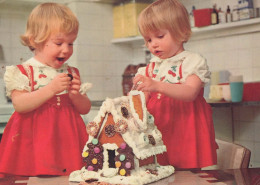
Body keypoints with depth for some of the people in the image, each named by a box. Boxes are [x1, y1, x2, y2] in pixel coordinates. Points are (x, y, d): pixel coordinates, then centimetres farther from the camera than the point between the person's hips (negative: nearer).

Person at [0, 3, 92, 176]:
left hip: (68, 140, 3)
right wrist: (51, 89, -22)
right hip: (35, 141, -3)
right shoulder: (21, 72, -2)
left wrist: (76, 95, -9)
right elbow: (20, 105, -16)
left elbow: (85, 109, 12)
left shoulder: (72, 73, 11)